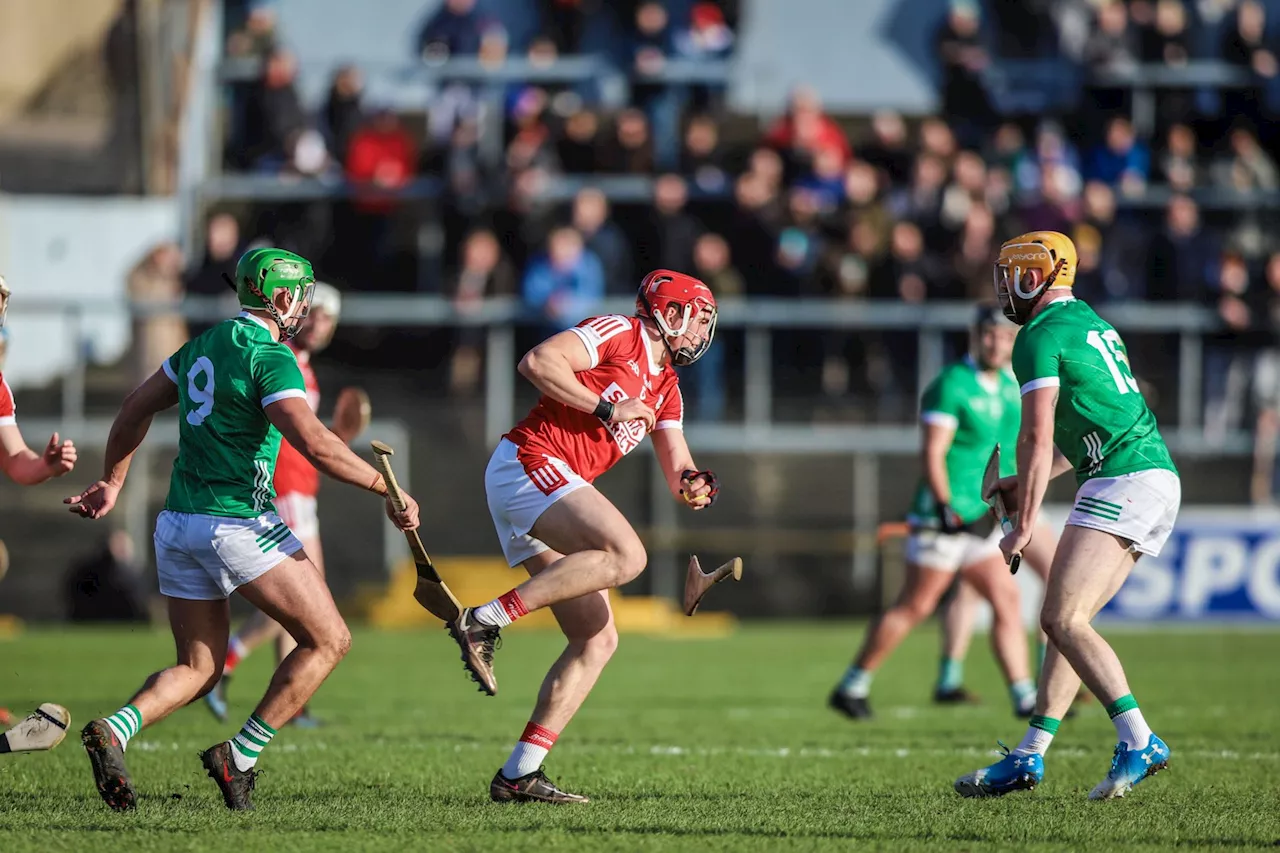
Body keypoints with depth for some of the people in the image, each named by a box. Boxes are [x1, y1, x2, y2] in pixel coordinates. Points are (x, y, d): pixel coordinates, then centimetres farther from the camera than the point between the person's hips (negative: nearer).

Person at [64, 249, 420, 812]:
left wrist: (112, 483, 35)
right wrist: (389, 490, -19)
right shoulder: (269, 357, -12)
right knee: (328, 640, 2)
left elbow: (136, 408, 24)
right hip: (237, 523, -8)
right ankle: (240, 757, -4)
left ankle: (113, 731, -13)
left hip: (178, 525, 8)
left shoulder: (205, 346, 15)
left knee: (198, 669, 13)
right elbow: (315, 444, -24)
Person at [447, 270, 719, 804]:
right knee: (625, 555, -29)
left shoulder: (666, 388, 23)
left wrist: (692, 484, -6)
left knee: (598, 640, 3)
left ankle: (519, 774, 0)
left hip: (550, 487, 9)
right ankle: (483, 621, -26)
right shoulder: (619, 334, -2)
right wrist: (608, 409, -14)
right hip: (527, 464, -9)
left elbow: (677, 471, 18)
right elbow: (536, 362, -15)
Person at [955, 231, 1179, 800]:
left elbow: (1038, 438, -14)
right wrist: (1027, 482, 31)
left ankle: (1139, 742, -25)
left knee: (1064, 619, -15)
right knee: (1067, 621, 10)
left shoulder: (1042, 337, -6)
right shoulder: (1092, 325, 24)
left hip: (1121, 485, -10)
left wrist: (1025, 523, -12)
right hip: (1160, 476, 10)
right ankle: (1029, 758, 10)